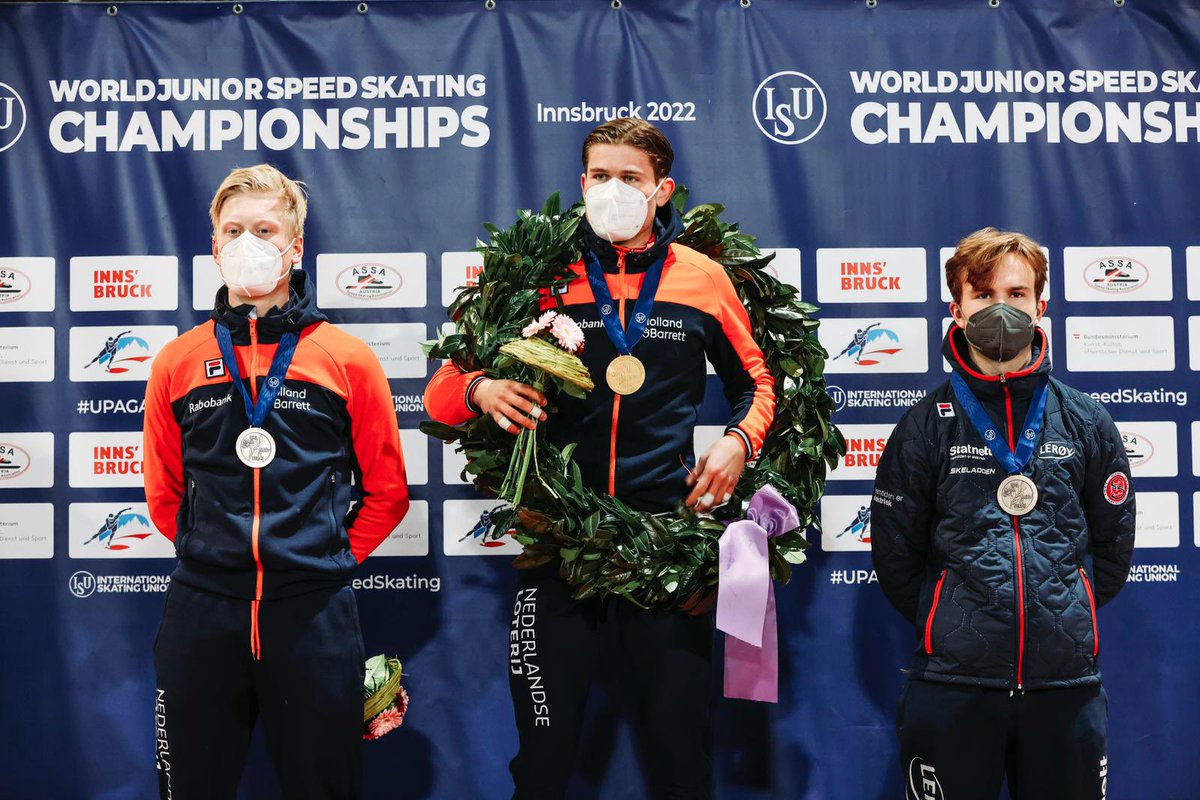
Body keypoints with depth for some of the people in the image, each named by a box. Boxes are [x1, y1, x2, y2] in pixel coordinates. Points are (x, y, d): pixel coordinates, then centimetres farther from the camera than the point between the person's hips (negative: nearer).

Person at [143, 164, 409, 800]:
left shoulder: (348, 359, 2)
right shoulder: (178, 363, 7)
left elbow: (386, 491, 6)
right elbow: (163, 492, 15)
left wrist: (330, 561, 2)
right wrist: (210, 555, 8)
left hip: (315, 613, -1)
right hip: (201, 610, 2)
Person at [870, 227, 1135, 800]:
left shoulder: (1087, 422, 6)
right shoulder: (927, 424, 1)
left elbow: (1113, 547, 13)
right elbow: (894, 550, 5)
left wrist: (1063, 618, 11)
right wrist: (950, 626, 7)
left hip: (1067, 682, 2)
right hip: (952, 682, -1)